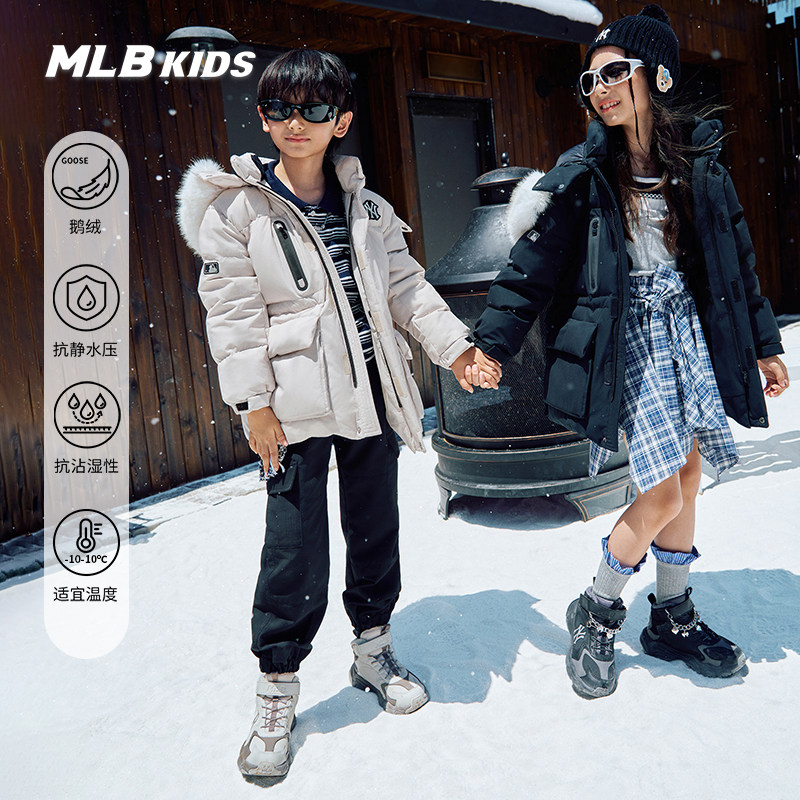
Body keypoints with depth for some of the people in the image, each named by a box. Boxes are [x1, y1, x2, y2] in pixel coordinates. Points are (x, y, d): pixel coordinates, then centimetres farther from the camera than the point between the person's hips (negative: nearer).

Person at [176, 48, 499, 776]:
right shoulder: (238, 208, -2)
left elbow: (406, 286, 11)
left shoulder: (367, 208, 11)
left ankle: (373, 649, 36)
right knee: (295, 552, -3)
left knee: (376, 530, 15)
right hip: (296, 408, -4)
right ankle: (277, 694, 17)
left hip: (371, 396, 5)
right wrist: (254, 401, -13)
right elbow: (232, 312, -7)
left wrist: (453, 344, -2)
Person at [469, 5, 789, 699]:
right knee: (663, 494, -10)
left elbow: (735, 259, 13)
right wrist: (492, 343, -13)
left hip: (690, 325, 5)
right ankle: (596, 615, 13)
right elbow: (534, 266, -7)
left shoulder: (699, 161, 7)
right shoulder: (581, 176, -4)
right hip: (626, 334, -4)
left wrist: (764, 343, 16)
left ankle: (674, 621, 26)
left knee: (686, 480, 8)